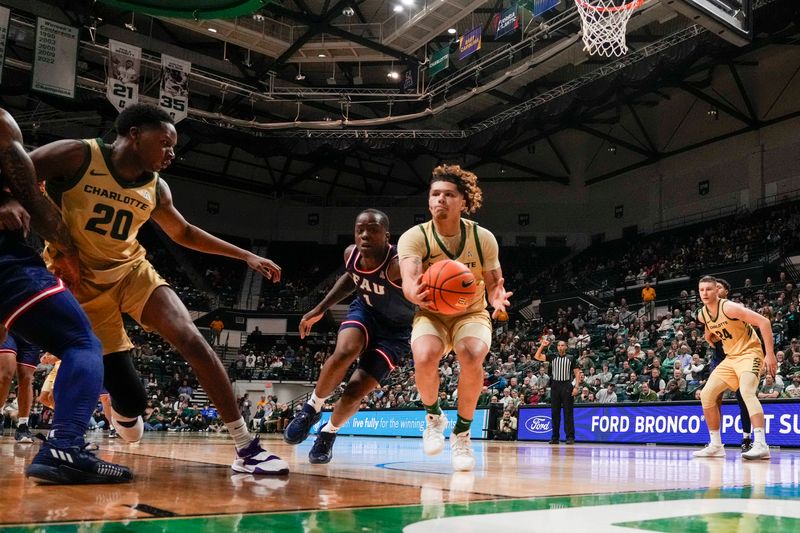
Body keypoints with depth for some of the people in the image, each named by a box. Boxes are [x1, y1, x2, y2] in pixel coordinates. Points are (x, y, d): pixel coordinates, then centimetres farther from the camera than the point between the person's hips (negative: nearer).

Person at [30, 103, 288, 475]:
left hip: (132, 271, 4)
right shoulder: (75, 157, -15)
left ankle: (247, 449, -19)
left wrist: (246, 256, 11)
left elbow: (183, 233, 17)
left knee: (191, 339, -20)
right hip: (81, 282, -4)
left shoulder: (156, 189, 1)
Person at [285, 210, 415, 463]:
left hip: (395, 328, -3)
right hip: (364, 310, 3)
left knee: (355, 391, -8)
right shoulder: (351, 254, -16)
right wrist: (319, 310, 9)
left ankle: (329, 431, 24)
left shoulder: (399, 265, -35)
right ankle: (311, 409, -4)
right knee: (344, 352, -30)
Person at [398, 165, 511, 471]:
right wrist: (415, 294, -59)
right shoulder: (414, 237, -18)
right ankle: (433, 416, 1)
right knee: (425, 357, -33)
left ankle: (462, 433, -8)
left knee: (472, 357, -32)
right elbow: (409, 280, -33)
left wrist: (498, 299, -30)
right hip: (431, 314, 0)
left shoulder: (483, 238, -12)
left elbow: (494, 283, -4)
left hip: (472, 314, 1)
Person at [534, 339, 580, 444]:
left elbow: (577, 373, 1)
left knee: (568, 412, -4)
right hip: (555, 386, 3)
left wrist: (576, 387, -9)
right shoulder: (552, 356, 10)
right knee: (555, 412, 5)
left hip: (567, 386, -3)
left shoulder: (571, 358, 4)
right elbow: (537, 357, 4)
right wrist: (542, 346, -3)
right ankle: (555, 437, 10)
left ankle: (570, 437, -2)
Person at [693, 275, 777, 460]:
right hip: (730, 358, 8)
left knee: (746, 391, -32)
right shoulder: (702, 315, 2)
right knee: (706, 395, 2)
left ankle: (761, 445, -36)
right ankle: (716, 446, 10)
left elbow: (764, 322, -23)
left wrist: (770, 354, -25)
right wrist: (710, 335, 7)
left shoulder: (729, 307, -20)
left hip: (749, 353, -8)